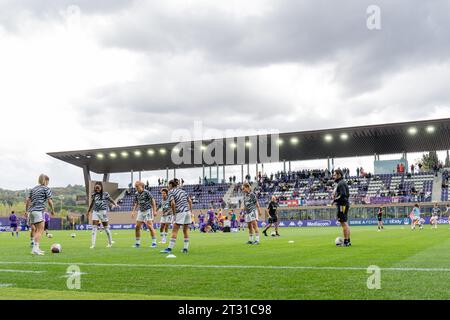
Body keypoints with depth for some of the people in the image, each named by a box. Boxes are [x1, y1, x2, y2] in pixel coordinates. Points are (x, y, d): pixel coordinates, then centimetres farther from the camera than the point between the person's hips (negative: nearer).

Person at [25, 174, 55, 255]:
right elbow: (49, 201, -4)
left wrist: (26, 211, 22)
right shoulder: (46, 188, 1)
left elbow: (28, 200, 16)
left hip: (31, 211, 8)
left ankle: (36, 248, 18)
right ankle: (35, 248, -21)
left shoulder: (33, 189, 19)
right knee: (40, 230, -10)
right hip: (39, 211, -8)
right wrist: (52, 210, 9)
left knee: (36, 230, 15)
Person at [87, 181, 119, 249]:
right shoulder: (93, 195, 8)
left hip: (103, 212, -3)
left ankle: (110, 243, 21)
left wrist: (115, 204, -18)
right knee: (94, 228, -7)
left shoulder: (105, 194, -2)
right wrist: (88, 212, 25)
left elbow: (111, 200, 2)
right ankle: (93, 244, -8)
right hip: (95, 212, 3)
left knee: (106, 227, 6)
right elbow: (91, 204, 20)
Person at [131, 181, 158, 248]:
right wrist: (133, 211, 13)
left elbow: (153, 201, -9)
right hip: (140, 211, 6)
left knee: (150, 226, -12)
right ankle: (137, 243, 12)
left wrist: (154, 211, -12)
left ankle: (154, 242, -4)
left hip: (148, 210, -6)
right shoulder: (136, 194, 7)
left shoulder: (146, 192, -12)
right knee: (137, 227, 1)